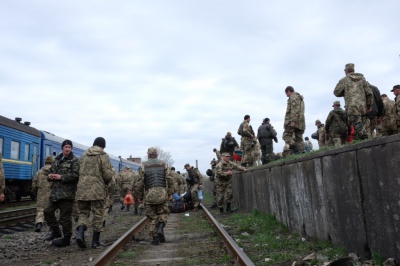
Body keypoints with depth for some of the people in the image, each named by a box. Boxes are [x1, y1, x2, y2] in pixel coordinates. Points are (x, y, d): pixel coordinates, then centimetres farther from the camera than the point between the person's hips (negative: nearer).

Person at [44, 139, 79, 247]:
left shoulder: (74, 160, -6)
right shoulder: (57, 160, 16)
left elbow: (75, 175, -16)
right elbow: (51, 171, 23)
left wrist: (61, 177, -20)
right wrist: (50, 176, -1)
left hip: (67, 193, -7)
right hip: (55, 192, 8)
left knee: (65, 216, -2)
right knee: (48, 211, 12)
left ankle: (66, 239, 10)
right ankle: (56, 231, 29)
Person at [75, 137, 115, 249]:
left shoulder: (83, 155, 13)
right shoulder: (103, 156, -4)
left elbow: (79, 172, 16)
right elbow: (108, 175, -11)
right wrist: (112, 171, 10)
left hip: (82, 189, 4)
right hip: (97, 190, -4)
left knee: (83, 212, 14)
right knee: (97, 215, 6)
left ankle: (80, 233, -9)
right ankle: (95, 241, 11)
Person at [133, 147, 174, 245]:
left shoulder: (144, 166, 2)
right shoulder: (163, 164, 6)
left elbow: (139, 183, -1)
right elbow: (170, 179, -1)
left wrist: (140, 196, 9)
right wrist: (170, 193, 5)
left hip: (149, 194, 0)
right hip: (162, 193, 0)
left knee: (152, 217, 9)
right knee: (163, 213, 15)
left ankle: (155, 238, 7)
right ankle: (160, 228, -10)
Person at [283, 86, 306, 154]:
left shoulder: (293, 96, -1)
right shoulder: (300, 97, 30)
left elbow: (295, 109, -15)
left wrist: (293, 121, -22)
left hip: (293, 122, -10)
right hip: (300, 122, 10)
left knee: (286, 135, -13)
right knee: (299, 138, 7)